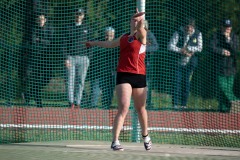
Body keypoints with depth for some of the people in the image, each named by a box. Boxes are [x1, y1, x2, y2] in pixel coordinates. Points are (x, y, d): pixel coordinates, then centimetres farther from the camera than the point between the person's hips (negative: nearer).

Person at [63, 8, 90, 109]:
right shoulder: (70, 28, 8)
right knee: (70, 81, -8)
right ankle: (71, 102, -9)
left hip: (83, 57, 1)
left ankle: (77, 103, 3)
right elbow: (65, 44, 5)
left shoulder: (86, 28, 12)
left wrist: (89, 58, 5)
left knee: (80, 82, 1)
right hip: (71, 57, -1)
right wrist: (66, 58, -6)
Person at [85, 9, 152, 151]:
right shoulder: (124, 38, 14)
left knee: (141, 108, 12)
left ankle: (146, 136, 35)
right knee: (124, 108, -13)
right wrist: (94, 43, 48)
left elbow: (140, 28, -22)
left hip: (139, 76, -1)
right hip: (124, 75, 1)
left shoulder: (141, 35, 3)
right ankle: (115, 141, -14)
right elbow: (110, 44, 34)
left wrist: (141, 19, -43)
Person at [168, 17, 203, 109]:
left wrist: (187, 48, -12)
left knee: (186, 82, 1)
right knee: (177, 81, -9)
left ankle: (184, 104, 6)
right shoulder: (178, 33, -4)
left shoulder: (198, 34, 3)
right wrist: (182, 51, -19)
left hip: (190, 63, 2)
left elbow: (199, 48, -3)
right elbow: (170, 46, -10)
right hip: (179, 62, -2)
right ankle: (175, 103, -8)